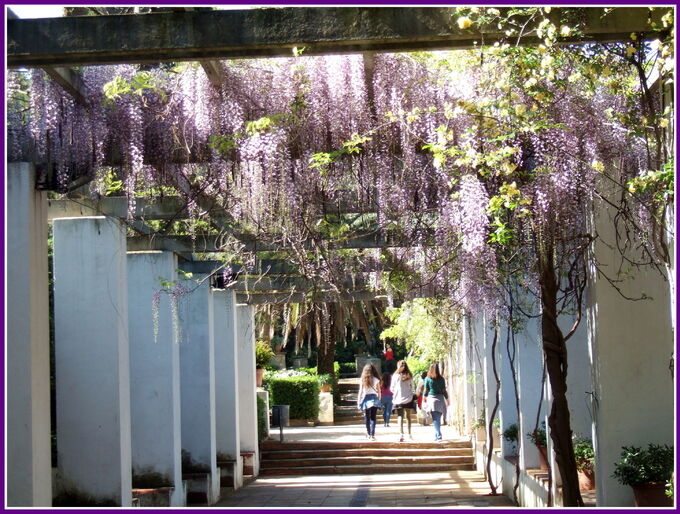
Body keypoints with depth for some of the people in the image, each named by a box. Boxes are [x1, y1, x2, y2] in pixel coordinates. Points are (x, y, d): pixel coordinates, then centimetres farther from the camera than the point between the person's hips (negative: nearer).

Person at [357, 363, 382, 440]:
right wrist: (379, 400, 14)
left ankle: (368, 434, 23)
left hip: (365, 399, 1)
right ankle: (372, 435, -9)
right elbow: (379, 392, 1)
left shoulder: (362, 380, -2)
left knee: (367, 418, 13)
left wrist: (358, 402, 4)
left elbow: (360, 392, -1)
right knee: (373, 418, 0)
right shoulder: (376, 380, -2)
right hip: (374, 398, -1)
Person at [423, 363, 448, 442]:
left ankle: (438, 435, -16)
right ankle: (437, 436, 18)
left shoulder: (427, 379, -1)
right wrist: (447, 399, 12)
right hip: (440, 398, 2)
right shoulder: (441, 379, 3)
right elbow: (444, 391, 4)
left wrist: (424, 399, 12)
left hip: (431, 398, -2)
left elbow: (426, 391, 1)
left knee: (435, 419, -6)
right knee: (438, 419, 12)